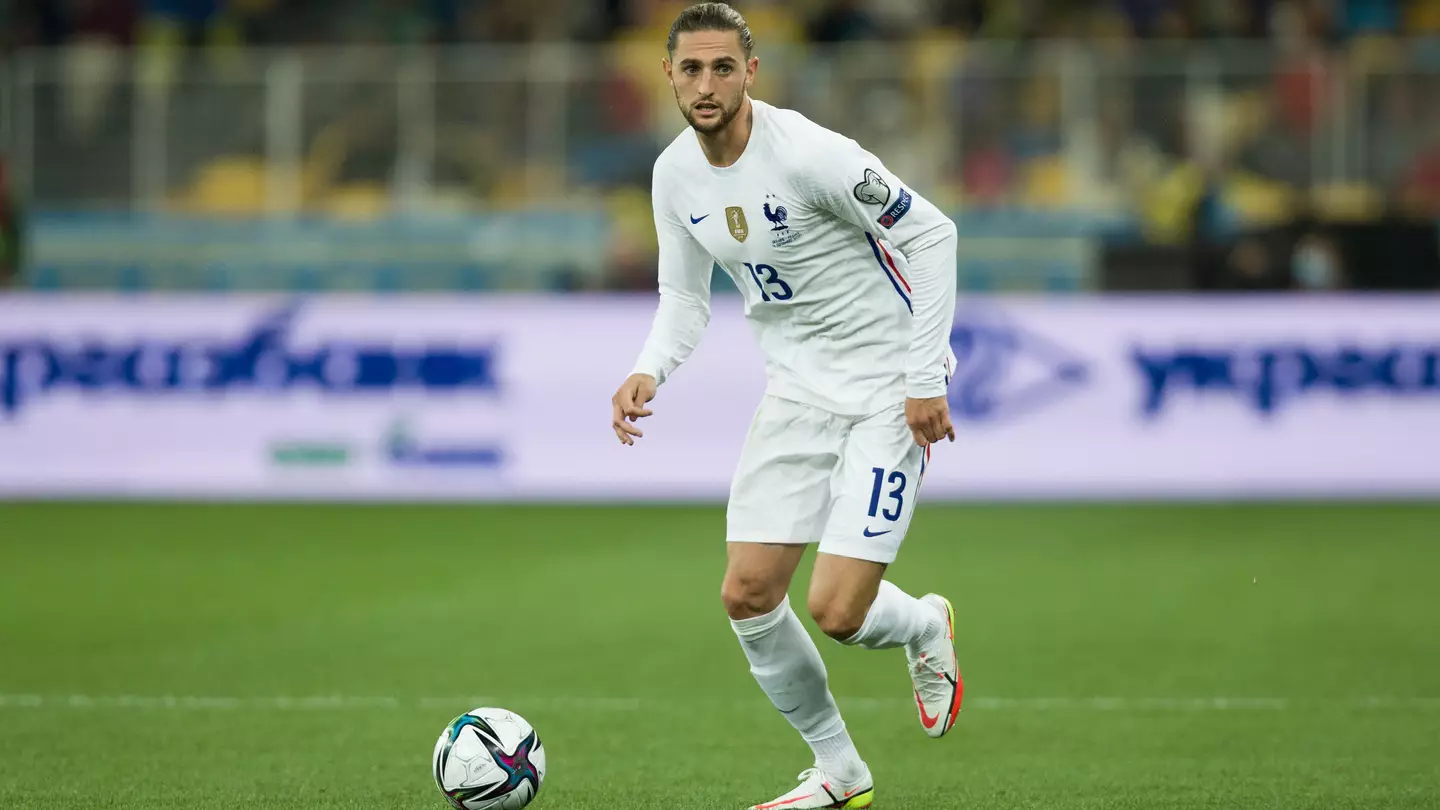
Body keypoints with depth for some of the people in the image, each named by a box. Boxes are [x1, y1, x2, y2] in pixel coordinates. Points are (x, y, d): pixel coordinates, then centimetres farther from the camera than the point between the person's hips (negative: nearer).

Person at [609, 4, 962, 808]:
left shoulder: (809, 153, -22)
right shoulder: (676, 175, 0)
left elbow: (932, 235, -16)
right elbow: (686, 295, 13)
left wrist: (925, 377, -17)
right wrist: (650, 371, -8)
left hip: (888, 391, -6)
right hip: (798, 391, 6)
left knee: (836, 612, -13)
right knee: (747, 596, -2)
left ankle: (924, 628, 25)